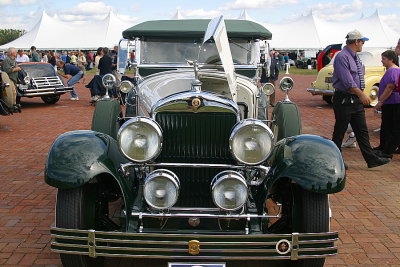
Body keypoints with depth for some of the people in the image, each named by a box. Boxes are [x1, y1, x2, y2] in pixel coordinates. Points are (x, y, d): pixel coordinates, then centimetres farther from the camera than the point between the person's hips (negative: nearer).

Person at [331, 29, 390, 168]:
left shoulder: (355, 57, 14)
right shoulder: (342, 57, -15)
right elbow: (348, 82, -23)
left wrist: (361, 96, 13)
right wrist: (361, 95, -20)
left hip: (357, 100, 9)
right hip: (344, 100, -9)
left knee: (362, 131, 8)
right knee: (339, 131, 2)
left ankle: (372, 159, 11)